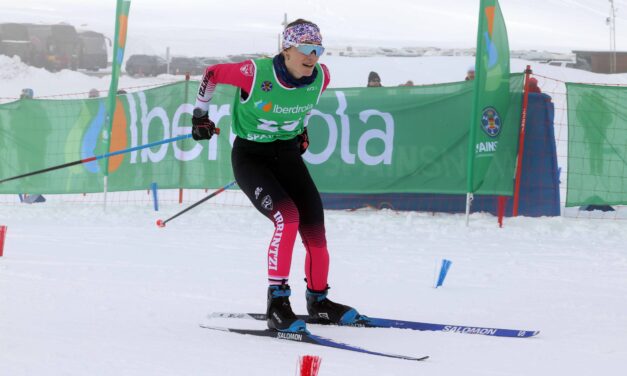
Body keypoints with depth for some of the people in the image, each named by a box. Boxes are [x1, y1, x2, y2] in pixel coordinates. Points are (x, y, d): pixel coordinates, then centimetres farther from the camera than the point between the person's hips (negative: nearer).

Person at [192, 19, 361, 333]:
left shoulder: (320, 77, -12)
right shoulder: (256, 74, -26)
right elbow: (211, 74, -9)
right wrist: (200, 115, 0)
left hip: (287, 152, 5)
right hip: (250, 156, -5)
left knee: (314, 229, -1)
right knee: (288, 218, -26)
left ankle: (318, 301, 21)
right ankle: (277, 303, -19)